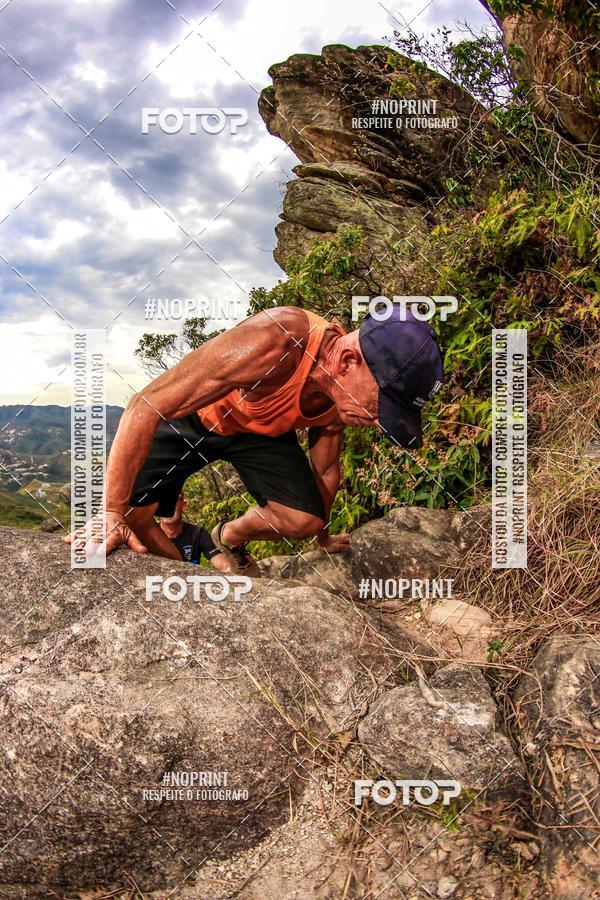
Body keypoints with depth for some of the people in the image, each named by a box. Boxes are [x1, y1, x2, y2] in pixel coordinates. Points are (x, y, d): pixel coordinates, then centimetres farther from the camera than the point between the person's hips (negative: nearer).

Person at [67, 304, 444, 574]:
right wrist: (112, 515, -36)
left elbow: (325, 470, 1)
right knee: (130, 513, -18)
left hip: (260, 429, 4)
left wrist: (323, 535, 16)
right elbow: (145, 407, -40)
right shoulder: (270, 342, -44)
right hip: (192, 415, -4)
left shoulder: (340, 399, -21)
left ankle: (229, 539, 20)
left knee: (302, 521, -14)